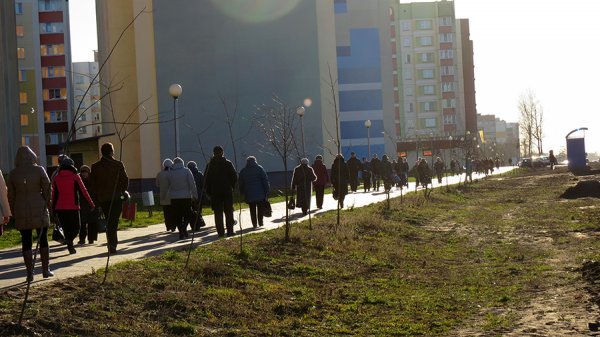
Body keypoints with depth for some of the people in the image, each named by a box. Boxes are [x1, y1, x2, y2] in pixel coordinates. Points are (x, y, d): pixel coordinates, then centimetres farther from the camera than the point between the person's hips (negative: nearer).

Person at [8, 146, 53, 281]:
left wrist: (13, 213, 12)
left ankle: (30, 273, 1)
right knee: (43, 240, 10)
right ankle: (46, 270, 12)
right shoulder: (39, 170, -4)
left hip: (21, 212, 1)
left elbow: (11, 195, 4)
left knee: (26, 242, 4)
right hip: (39, 210, -1)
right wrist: (48, 203, 12)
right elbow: (47, 189, -2)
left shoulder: (13, 173, 0)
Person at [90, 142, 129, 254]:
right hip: (116, 197, -3)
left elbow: (92, 183, 3)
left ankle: (113, 242, 22)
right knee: (113, 221, -1)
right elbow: (125, 181, -5)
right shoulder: (118, 165, -6)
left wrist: (97, 196, 13)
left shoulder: (95, 166, 1)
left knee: (109, 221, 17)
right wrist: (123, 190, 13)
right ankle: (112, 245, -10)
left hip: (102, 199, 3)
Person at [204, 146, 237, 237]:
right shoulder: (228, 164, -3)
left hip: (215, 192, 1)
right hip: (227, 191, -1)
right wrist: (232, 186, 11)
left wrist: (208, 191, 10)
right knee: (229, 211, 7)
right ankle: (230, 231, 4)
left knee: (218, 213, 3)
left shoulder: (209, 165, 0)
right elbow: (234, 177, -2)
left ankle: (220, 232, 0)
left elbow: (206, 179, 3)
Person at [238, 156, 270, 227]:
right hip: (260, 194, -1)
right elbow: (265, 181, -3)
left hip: (249, 195, 1)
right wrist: (267, 191, 0)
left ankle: (254, 223, 5)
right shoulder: (260, 169, -1)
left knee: (252, 210, 7)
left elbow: (241, 184, 9)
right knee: (260, 209, 11)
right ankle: (260, 222, 9)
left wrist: (242, 193, 16)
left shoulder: (243, 171, 5)